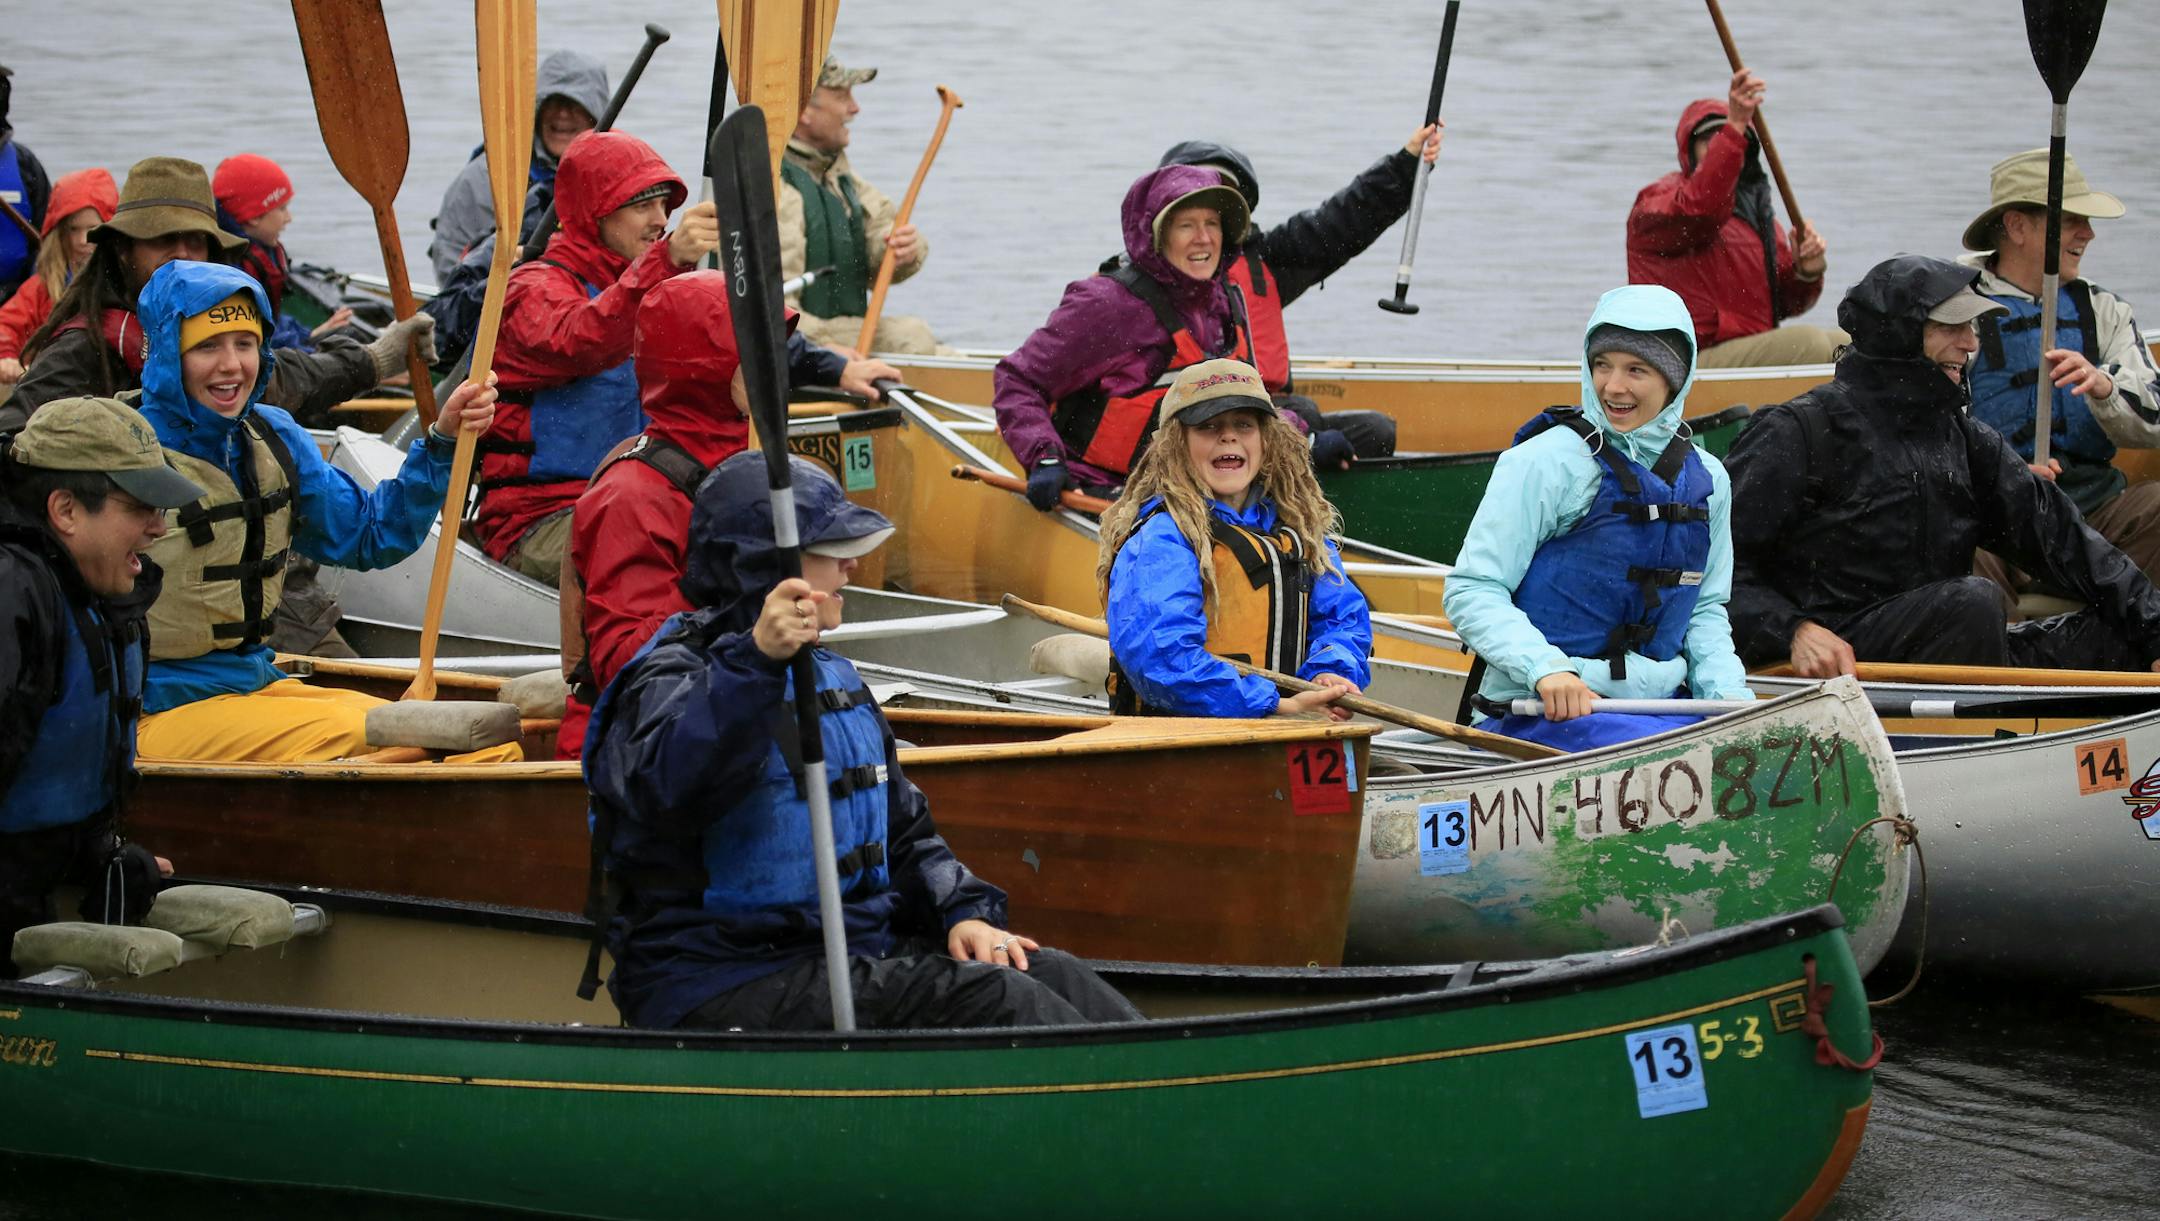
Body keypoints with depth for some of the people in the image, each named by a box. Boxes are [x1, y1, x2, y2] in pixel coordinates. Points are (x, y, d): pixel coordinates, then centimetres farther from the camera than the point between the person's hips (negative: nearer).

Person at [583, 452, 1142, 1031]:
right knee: (982, 999, -25)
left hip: (864, 953, 9)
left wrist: (963, 912, 9)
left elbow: (905, 831, 28)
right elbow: (672, 786, -32)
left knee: (1051, 977, -12)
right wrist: (756, 660, -42)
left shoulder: (832, 678, 22)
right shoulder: (676, 677, -7)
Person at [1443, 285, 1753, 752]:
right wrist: (1546, 669, -25)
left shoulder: (1706, 480, 13)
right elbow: (1470, 591, -9)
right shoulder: (1545, 462, -6)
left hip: (1661, 709, 7)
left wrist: (1729, 696, 1)